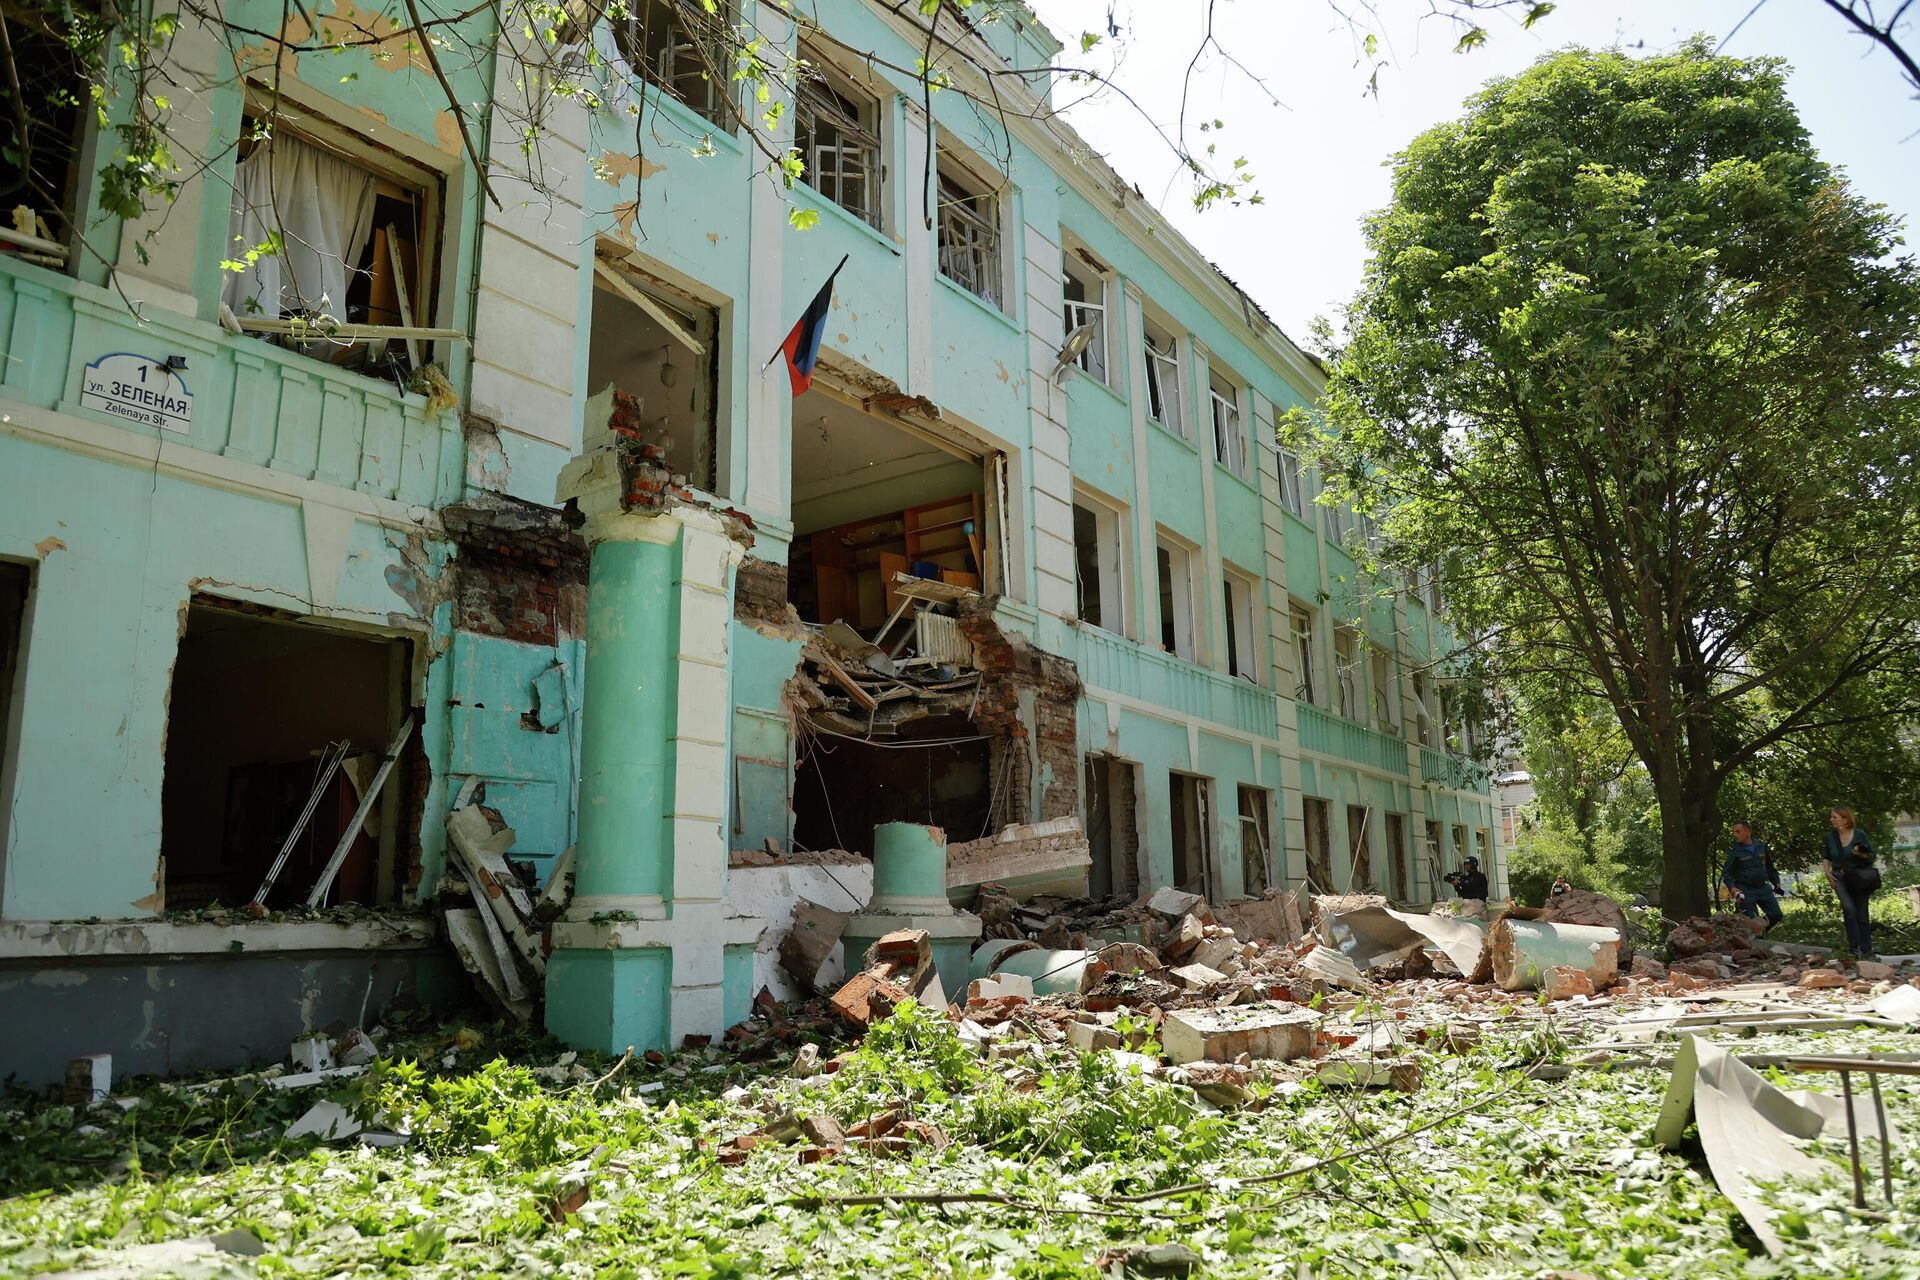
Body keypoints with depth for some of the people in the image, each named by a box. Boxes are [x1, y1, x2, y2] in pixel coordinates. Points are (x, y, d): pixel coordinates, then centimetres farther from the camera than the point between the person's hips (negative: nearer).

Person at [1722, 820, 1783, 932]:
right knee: (1752, 920, -7)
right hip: (1745, 890, -4)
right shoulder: (1733, 850, -7)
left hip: (1763, 888, 4)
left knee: (1776, 915, 3)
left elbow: (1769, 867, 18)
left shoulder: (1761, 845, 5)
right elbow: (1727, 873, -7)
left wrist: (1776, 883, 15)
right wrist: (1732, 887, -22)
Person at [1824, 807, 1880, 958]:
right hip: (1839, 877, 1)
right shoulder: (1830, 836, 2)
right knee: (1849, 908, -20)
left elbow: (1871, 856, -2)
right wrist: (1827, 871, 2)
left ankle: (1866, 949, 13)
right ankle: (1854, 946, -16)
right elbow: (1827, 857, 17)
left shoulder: (1859, 835, -7)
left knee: (1861, 914, 3)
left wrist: (1860, 854, -22)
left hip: (1859, 877, -1)